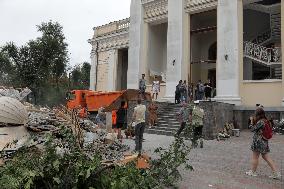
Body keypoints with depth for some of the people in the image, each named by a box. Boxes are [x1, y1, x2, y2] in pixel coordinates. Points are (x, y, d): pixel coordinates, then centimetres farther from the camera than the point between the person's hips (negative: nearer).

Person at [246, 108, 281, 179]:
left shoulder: (260, 122, -20)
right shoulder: (266, 121, 7)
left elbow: (253, 129, -14)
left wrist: (251, 121, -4)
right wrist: (254, 121, 7)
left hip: (258, 141, -9)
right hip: (264, 141, 9)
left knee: (255, 157, 6)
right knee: (266, 157, 14)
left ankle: (253, 172, 20)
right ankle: (275, 173, 12)